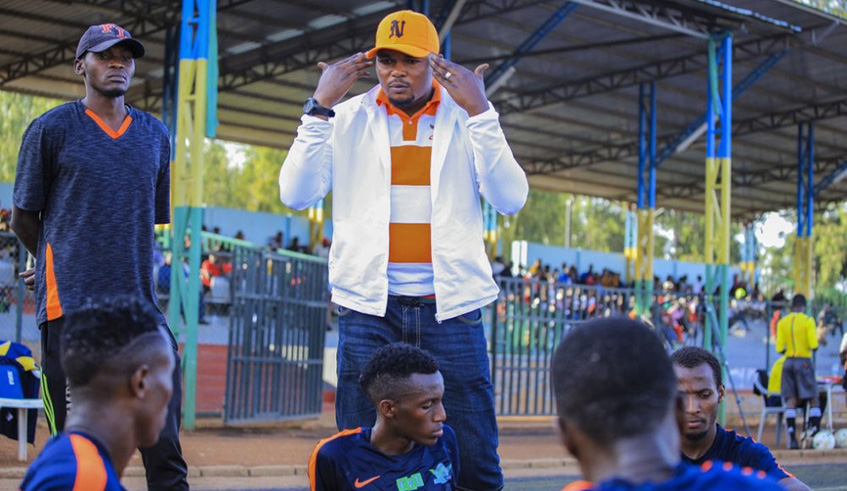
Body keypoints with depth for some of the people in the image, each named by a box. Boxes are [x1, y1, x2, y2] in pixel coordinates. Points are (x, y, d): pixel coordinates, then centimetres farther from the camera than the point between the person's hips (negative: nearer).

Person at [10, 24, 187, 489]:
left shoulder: (155, 135, 16)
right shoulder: (52, 128, 5)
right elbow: (22, 218, 9)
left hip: (140, 304, 4)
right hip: (70, 308, -3)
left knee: (164, 440, -2)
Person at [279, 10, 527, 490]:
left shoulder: (469, 117, 6)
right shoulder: (349, 117, 7)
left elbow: (510, 198, -6)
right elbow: (296, 194, -3)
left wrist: (479, 110, -13)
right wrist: (321, 106, -9)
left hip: (450, 307, 0)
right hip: (369, 307, 0)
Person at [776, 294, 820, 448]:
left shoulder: (782, 322, 6)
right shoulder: (808, 321, -7)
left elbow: (779, 348, 3)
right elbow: (814, 345, -14)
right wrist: (813, 348, 9)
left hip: (788, 362, 4)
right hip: (804, 363, -4)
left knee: (791, 400, 2)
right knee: (813, 398, 5)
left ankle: (792, 438, -4)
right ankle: (816, 434, -2)